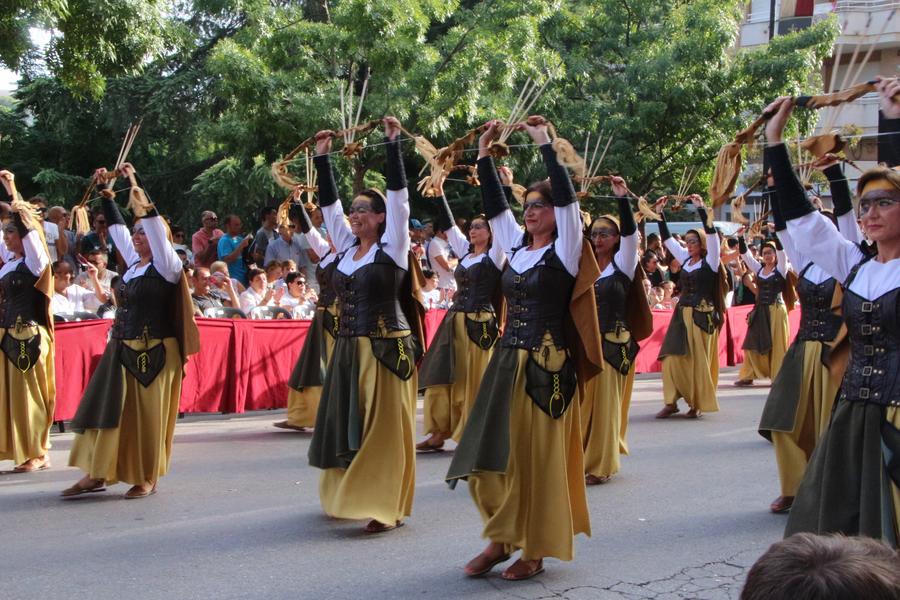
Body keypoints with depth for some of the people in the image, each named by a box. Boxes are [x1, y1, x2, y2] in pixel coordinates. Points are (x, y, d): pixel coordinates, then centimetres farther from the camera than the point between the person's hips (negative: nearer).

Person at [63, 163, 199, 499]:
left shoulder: (166, 267, -7)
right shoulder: (134, 263, 12)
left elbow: (155, 226, -17)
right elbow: (117, 227, 21)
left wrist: (139, 191, -18)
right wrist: (106, 194, 20)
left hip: (155, 353, -7)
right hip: (121, 350, 7)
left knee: (147, 414, -1)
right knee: (108, 408, 5)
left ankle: (147, 478, 11)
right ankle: (96, 474, 11)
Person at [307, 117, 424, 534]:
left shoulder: (391, 249, -5)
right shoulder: (347, 247, 11)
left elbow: (399, 195, -10)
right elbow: (329, 204, 15)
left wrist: (393, 144, -12)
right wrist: (322, 157, 13)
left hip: (385, 349, -7)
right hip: (348, 349, 7)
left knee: (383, 428, -4)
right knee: (347, 423, 11)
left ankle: (387, 507, 1)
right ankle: (351, 495, 25)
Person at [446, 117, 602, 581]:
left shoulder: (564, 252, -5)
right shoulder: (516, 247, 12)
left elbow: (567, 197, -15)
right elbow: (494, 205, 14)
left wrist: (544, 144, -14)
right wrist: (484, 154, 9)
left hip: (547, 367, -6)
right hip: (506, 362, 6)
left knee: (537, 458, 0)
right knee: (492, 453, 5)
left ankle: (535, 551, 11)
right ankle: (503, 539, 20)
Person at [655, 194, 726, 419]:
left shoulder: (710, 262, -2)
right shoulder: (685, 259, 12)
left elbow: (711, 234, -14)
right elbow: (667, 239, 15)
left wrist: (701, 208, -18)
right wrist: (659, 213, 9)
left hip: (702, 316, -5)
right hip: (681, 314, 5)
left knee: (699, 360, 0)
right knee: (672, 357, -2)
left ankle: (698, 404, 10)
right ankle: (672, 402, 3)